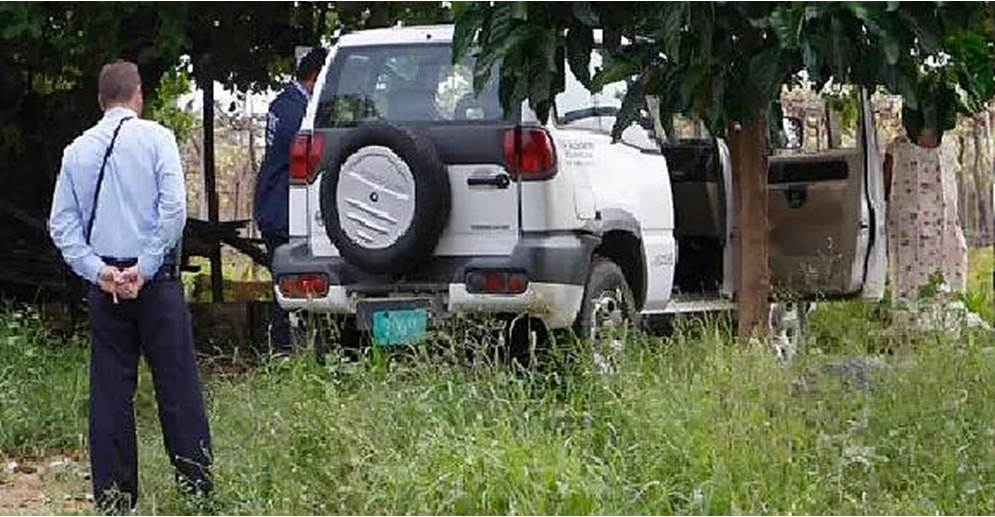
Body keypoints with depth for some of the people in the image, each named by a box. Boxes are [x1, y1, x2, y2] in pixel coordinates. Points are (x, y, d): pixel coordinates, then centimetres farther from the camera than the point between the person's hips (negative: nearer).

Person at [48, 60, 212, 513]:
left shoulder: (77, 150, 9)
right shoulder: (155, 138, -2)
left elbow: (61, 224, 3)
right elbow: (173, 208, -13)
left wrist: (98, 271, -3)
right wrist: (146, 268, -9)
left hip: (103, 284, 3)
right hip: (156, 280, -3)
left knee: (110, 391, 7)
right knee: (178, 386, 1)